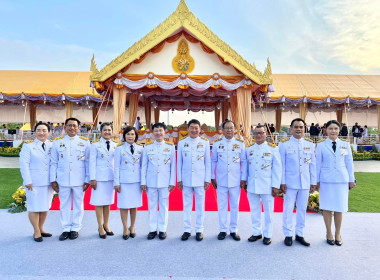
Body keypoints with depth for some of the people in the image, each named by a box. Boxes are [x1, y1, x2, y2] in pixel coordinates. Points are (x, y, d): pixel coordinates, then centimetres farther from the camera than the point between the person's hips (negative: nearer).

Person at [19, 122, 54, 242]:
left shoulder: (53, 146, 7)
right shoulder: (28, 146, -1)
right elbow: (24, 164, -5)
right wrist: (27, 181, -12)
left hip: (48, 182, 3)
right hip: (34, 183, -3)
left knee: (45, 206, 11)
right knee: (34, 207, 3)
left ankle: (41, 229, 27)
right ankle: (36, 232, 17)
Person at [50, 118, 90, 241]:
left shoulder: (85, 142, 3)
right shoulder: (57, 142, 7)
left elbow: (88, 162, 2)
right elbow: (53, 163, 7)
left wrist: (87, 180, -3)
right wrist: (53, 180, 2)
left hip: (79, 180, -1)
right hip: (63, 180, 1)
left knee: (78, 205, 8)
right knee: (64, 205, 9)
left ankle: (75, 229, 22)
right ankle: (66, 229, 23)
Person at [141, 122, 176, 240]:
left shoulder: (170, 146, 4)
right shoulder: (147, 147, 7)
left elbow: (173, 166, 3)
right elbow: (144, 166, 7)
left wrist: (172, 182, -1)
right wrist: (143, 182, 3)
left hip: (165, 182, -1)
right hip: (151, 182, 1)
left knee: (164, 206, 6)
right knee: (152, 206, 7)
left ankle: (162, 229, 19)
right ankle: (153, 229, 20)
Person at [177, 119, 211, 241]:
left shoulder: (205, 143, 2)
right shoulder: (182, 143, 4)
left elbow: (208, 162, 3)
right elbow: (179, 162, 6)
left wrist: (207, 180, -1)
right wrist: (179, 180, 3)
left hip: (200, 180, -1)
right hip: (186, 180, 1)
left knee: (200, 206, 7)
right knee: (187, 206, 9)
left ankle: (199, 230, 20)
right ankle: (187, 230, 21)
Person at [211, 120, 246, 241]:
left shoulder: (240, 144, 2)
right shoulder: (217, 144, 2)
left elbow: (244, 162, 4)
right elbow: (213, 161, 7)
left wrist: (243, 178, 0)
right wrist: (212, 177, 3)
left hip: (235, 181, 0)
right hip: (221, 180, 0)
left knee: (235, 206, 9)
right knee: (222, 206, 7)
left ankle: (233, 230, 24)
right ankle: (223, 230, 22)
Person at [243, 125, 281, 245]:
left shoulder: (273, 148, -2)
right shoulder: (248, 149, 7)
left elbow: (277, 169, -3)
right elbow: (246, 167, 11)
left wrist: (275, 186, -7)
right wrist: (245, 182, 9)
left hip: (267, 186, -3)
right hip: (252, 185, 3)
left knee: (268, 211, 7)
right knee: (254, 211, 13)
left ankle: (267, 235, 23)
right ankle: (256, 233, 28)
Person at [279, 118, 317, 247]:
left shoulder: (310, 144, 7)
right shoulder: (284, 144, -2)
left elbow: (312, 164, 8)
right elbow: (281, 165, -3)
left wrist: (313, 182, 6)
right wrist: (282, 182, -6)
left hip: (305, 183, 3)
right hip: (290, 183, -3)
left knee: (302, 209, 11)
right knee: (288, 209, 3)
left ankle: (299, 234, 24)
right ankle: (288, 235, 17)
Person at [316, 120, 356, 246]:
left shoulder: (345, 144, 6)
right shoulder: (321, 145, 1)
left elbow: (349, 163, 9)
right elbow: (318, 163, 4)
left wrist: (351, 180, 8)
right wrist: (316, 180, 3)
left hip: (342, 180, 1)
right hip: (326, 180, -1)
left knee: (339, 208, 6)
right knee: (327, 207, 5)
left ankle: (338, 234, 24)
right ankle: (329, 233, 22)